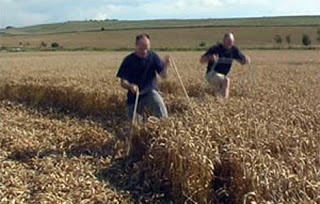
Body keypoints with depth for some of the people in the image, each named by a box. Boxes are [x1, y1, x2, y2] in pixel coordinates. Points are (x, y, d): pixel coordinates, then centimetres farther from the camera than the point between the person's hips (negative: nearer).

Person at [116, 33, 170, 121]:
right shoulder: (128, 60, -5)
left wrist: (165, 66, -30)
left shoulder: (153, 57, -1)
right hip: (134, 96, 1)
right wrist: (130, 86, -31)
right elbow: (123, 82, -8)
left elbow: (163, 75, -8)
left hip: (150, 92, -1)